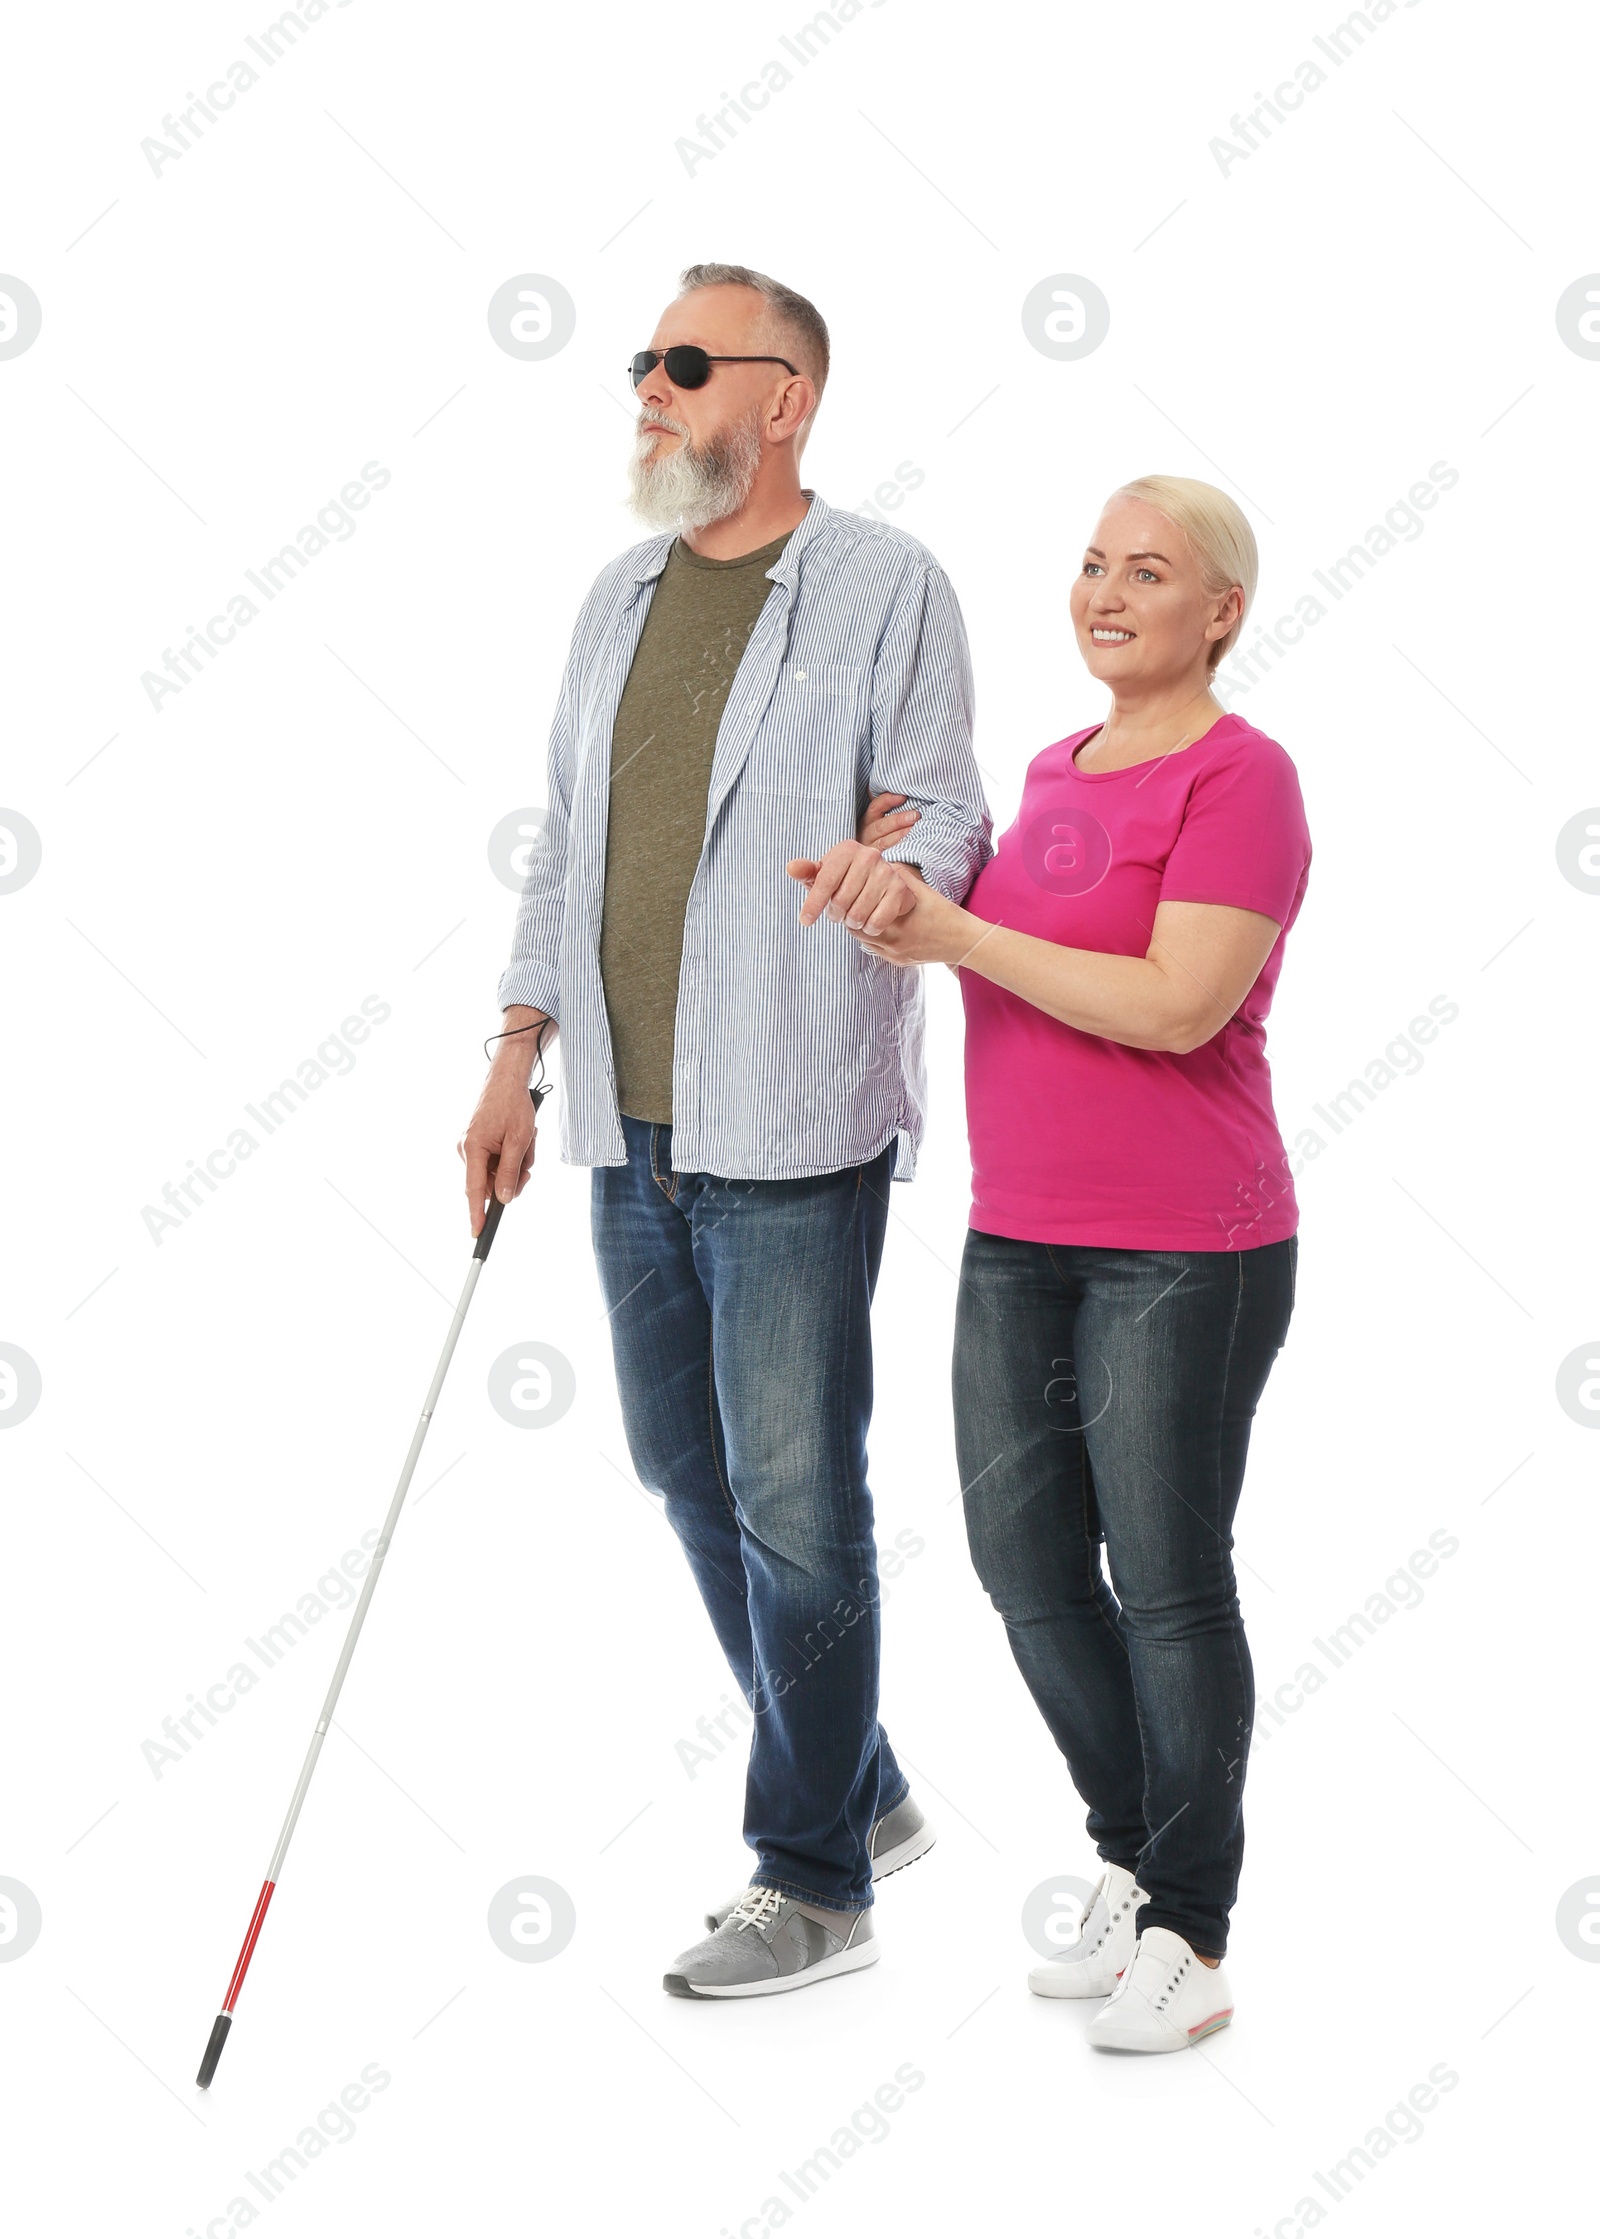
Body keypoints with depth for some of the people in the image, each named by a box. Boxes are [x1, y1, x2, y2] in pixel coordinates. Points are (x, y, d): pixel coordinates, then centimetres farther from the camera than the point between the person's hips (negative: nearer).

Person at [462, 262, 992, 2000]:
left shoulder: (885, 585, -4)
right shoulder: (621, 596, 16)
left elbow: (949, 811, -8)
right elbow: (566, 843, 18)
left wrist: (901, 868, -31)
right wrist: (519, 1060, 14)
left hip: (791, 1133, -7)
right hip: (634, 1124, 7)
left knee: (793, 1505, -3)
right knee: (688, 1479, 14)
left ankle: (812, 1880, 12)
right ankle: (863, 1794, 31)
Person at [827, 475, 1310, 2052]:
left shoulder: (1239, 779, -11)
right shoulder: (1059, 770, 14)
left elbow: (1177, 1005, -21)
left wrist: (960, 936, -17)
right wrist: (902, 877, 5)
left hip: (1185, 1254, -8)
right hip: (1020, 1238, 8)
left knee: (1167, 1586, 0)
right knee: (1025, 1563, 11)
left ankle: (1191, 1937, 15)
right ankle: (1135, 1865, 31)